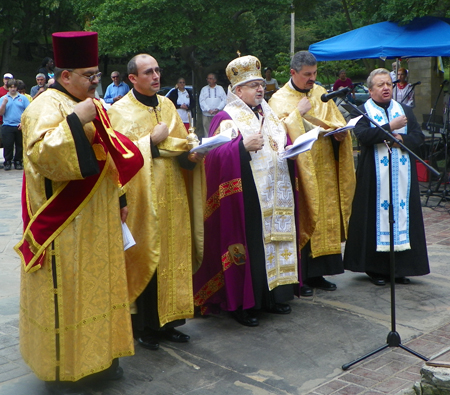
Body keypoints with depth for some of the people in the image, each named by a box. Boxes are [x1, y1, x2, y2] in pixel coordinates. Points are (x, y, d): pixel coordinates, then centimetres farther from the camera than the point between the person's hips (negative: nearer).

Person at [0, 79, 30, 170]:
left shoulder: (23, 98, 5)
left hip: (20, 127, 0)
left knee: (20, 145, 5)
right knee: (7, 145, 0)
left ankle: (18, 162, 16)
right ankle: (7, 162, 10)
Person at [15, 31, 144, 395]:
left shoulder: (93, 106, 13)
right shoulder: (46, 106, -13)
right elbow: (41, 153, -29)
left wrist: (119, 198, 18)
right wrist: (76, 121, -31)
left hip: (98, 220, 9)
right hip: (64, 223, -8)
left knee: (98, 285, 16)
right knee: (66, 291, 0)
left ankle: (98, 355, 31)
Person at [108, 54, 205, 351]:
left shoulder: (168, 106, 13)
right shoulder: (120, 112, -4)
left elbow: (182, 146, 14)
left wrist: (192, 154, -7)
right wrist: (152, 141, -16)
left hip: (172, 197, 6)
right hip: (141, 199, -5)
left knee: (173, 258, 8)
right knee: (144, 259, -1)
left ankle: (168, 321, 20)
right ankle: (144, 327, 12)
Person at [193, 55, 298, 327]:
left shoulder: (270, 115, 17)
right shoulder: (227, 118, -3)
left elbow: (284, 145, 24)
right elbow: (216, 154, -14)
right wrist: (244, 146, -26)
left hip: (275, 194, 7)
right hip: (246, 197, -7)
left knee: (275, 240, 10)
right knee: (248, 244, -4)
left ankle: (272, 296, 23)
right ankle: (243, 303, 7)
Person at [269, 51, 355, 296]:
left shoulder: (321, 94, 14)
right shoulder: (280, 99, -2)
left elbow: (337, 122, 14)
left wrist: (340, 132, -7)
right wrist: (298, 112, -15)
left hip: (324, 168, 6)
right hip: (300, 170, -5)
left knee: (325, 218, 7)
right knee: (301, 220, -4)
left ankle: (316, 273, 18)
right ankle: (298, 277, 5)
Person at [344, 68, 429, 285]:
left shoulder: (405, 110, 15)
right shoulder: (363, 111, 2)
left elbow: (418, 136, 5)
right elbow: (363, 135, -16)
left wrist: (400, 139, -13)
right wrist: (390, 127, -15)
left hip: (403, 176, 4)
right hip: (375, 176, -4)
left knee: (402, 215, 3)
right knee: (377, 216, -2)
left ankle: (400, 266, 11)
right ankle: (375, 267, 8)